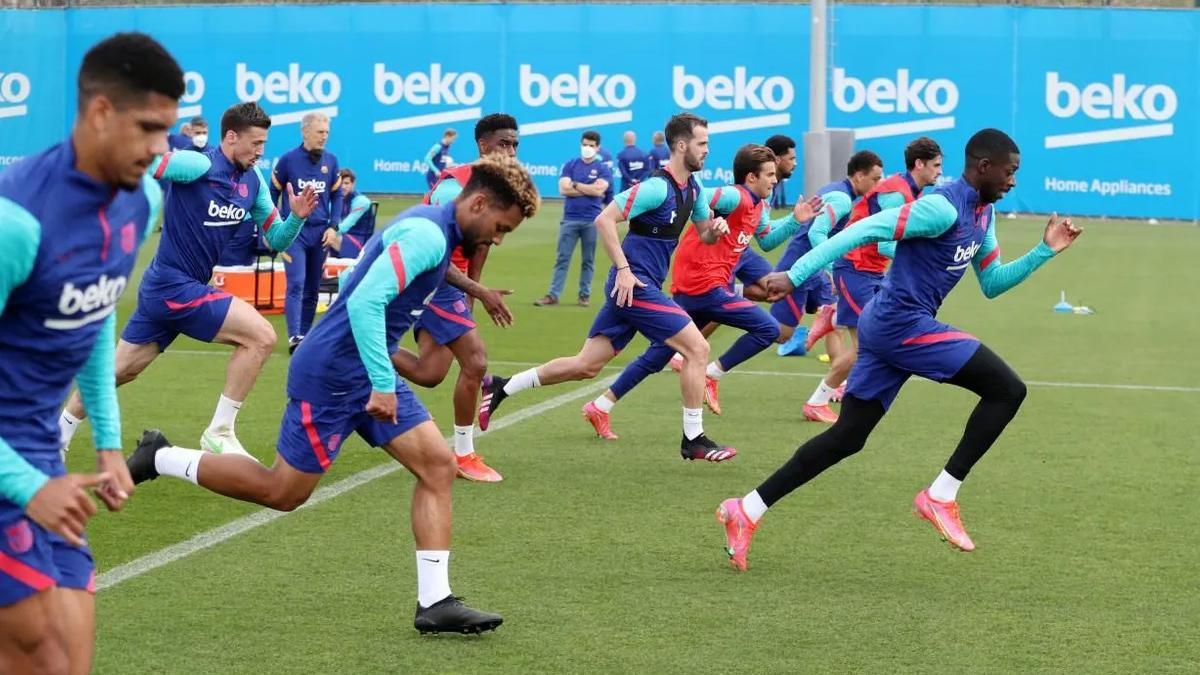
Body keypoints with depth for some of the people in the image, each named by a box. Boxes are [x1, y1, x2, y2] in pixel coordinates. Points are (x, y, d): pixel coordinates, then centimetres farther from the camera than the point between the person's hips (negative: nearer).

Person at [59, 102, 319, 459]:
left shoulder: (253, 182, 7)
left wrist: (297, 217, -6)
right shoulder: (199, 165, -17)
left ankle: (57, 434, 28)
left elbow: (276, 240, 12)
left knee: (119, 371, 16)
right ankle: (219, 433, -5)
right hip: (175, 286, -9)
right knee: (261, 336, -13)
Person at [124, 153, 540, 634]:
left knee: (437, 464, -1)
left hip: (367, 373, 10)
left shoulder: (432, 229, 11)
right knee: (283, 492, 2)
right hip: (332, 375, -10)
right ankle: (161, 459, 18)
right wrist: (384, 385, -28)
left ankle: (434, 602, -1)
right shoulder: (426, 234, -21)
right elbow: (365, 304, -30)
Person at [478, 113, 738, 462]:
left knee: (585, 366, 9)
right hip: (635, 285, -9)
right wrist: (624, 269, -22)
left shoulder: (692, 189, 12)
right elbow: (604, 219, -20)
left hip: (631, 287, 9)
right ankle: (693, 439, 0)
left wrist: (715, 228, 0)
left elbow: (704, 236, 24)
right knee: (697, 348, -8)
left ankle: (500, 388, 16)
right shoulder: (657, 187, -16)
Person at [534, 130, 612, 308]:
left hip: (591, 221, -1)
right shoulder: (570, 165, 8)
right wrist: (589, 189, -7)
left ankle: (585, 295, 13)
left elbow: (599, 190, -12)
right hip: (570, 219, 1)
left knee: (588, 260, 6)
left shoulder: (603, 169, 4)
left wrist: (575, 185, -4)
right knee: (562, 259, 0)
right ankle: (553, 295, -1)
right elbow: (563, 189, -4)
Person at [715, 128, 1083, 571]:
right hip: (903, 323, -10)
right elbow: (864, 231, -20)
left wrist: (1045, 251, 12)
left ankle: (747, 510, 10)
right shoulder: (943, 206, -17)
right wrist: (794, 276, -22)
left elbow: (992, 284, 23)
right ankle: (941, 496, -4)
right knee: (1007, 390, -8)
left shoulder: (983, 214, 15)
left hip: (885, 326, 10)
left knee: (847, 437, 10)